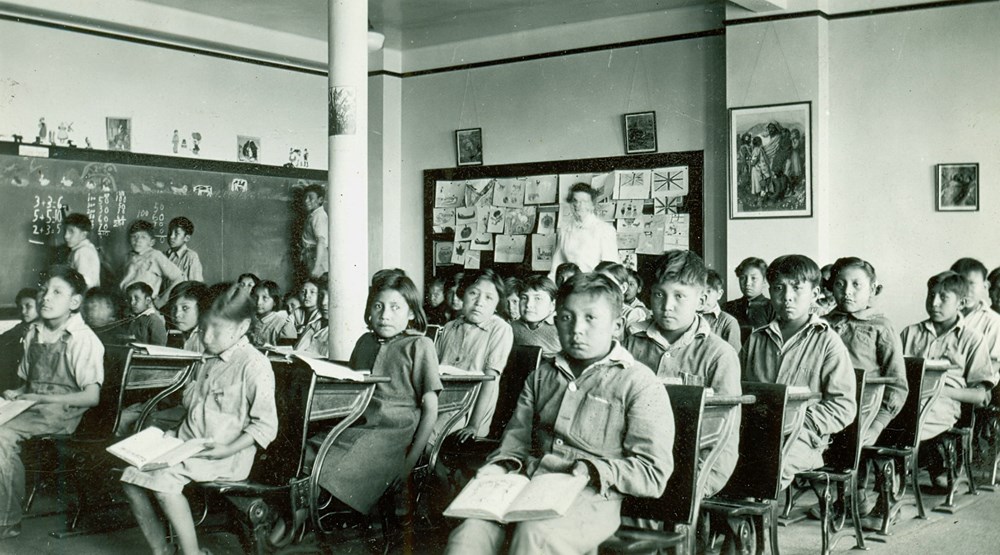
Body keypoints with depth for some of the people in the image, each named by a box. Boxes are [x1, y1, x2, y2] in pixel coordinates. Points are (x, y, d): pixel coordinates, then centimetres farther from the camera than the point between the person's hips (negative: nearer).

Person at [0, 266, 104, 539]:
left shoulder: (83, 340, -8)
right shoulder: (33, 333, 13)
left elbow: (92, 396, -12)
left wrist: (44, 398, -17)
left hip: (63, 412, -7)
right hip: (31, 407, 7)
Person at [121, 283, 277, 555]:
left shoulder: (254, 366, -13)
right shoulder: (207, 361, 14)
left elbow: (266, 426, -14)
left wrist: (228, 449, -21)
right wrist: (175, 435, 12)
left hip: (226, 457, -9)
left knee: (163, 480, -28)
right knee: (132, 475, -5)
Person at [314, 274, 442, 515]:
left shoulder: (419, 345, 0)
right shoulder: (365, 342, 18)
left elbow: (430, 408, -3)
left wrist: (411, 460, -10)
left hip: (395, 433, -6)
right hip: (357, 429, 6)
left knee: (336, 478, -28)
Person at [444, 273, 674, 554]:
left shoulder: (640, 383, 4)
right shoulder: (541, 376, 23)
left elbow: (654, 473, -3)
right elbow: (517, 438, 24)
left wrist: (596, 470, -15)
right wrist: (502, 465, 2)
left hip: (590, 500, -4)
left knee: (533, 532, -37)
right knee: (470, 531, -27)